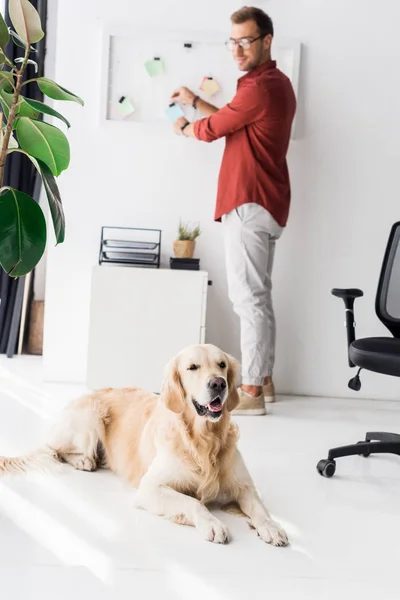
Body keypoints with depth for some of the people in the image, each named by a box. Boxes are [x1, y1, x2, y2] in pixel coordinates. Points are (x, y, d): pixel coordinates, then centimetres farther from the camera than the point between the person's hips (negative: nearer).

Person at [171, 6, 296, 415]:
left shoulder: (260, 87, -14)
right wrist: (195, 101, 25)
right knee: (256, 296, 14)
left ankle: (251, 392, -5)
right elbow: (233, 122, 29)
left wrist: (185, 127, 15)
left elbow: (211, 129, -6)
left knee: (248, 298, -9)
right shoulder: (275, 83, 19)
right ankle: (263, 380, 21)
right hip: (262, 203, 11)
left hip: (249, 204, -11)